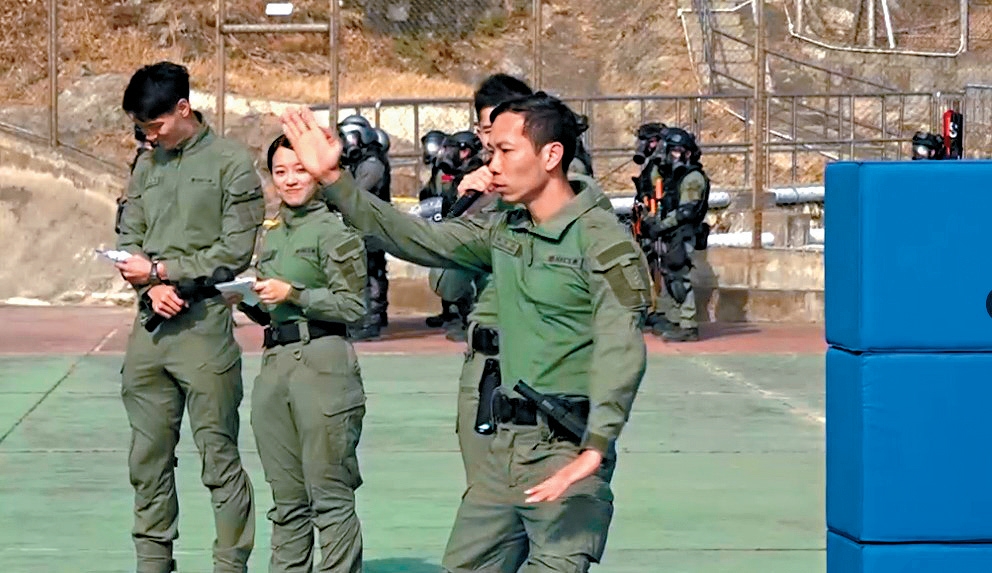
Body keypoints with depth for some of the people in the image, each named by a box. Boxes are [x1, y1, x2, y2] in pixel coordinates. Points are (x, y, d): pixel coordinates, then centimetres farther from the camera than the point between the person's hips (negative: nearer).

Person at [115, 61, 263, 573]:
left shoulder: (231, 163, -3)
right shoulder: (147, 166, 15)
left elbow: (234, 251, -9)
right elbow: (128, 241, 13)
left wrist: (163, 270, -9)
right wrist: (151, 287, -6)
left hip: (205, 325, -6)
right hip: (150, 326, 6)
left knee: (219, 460, -3)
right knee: (147, 459, 9)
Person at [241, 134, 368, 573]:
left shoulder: (335, 229, -3)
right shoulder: (271, 238, 20)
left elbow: (353, 305, -9)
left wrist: (294, 294, -11)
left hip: (322, 361, -8)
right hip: (274, 362, 8)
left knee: (329, 495, -7)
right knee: (286, 498, 11)